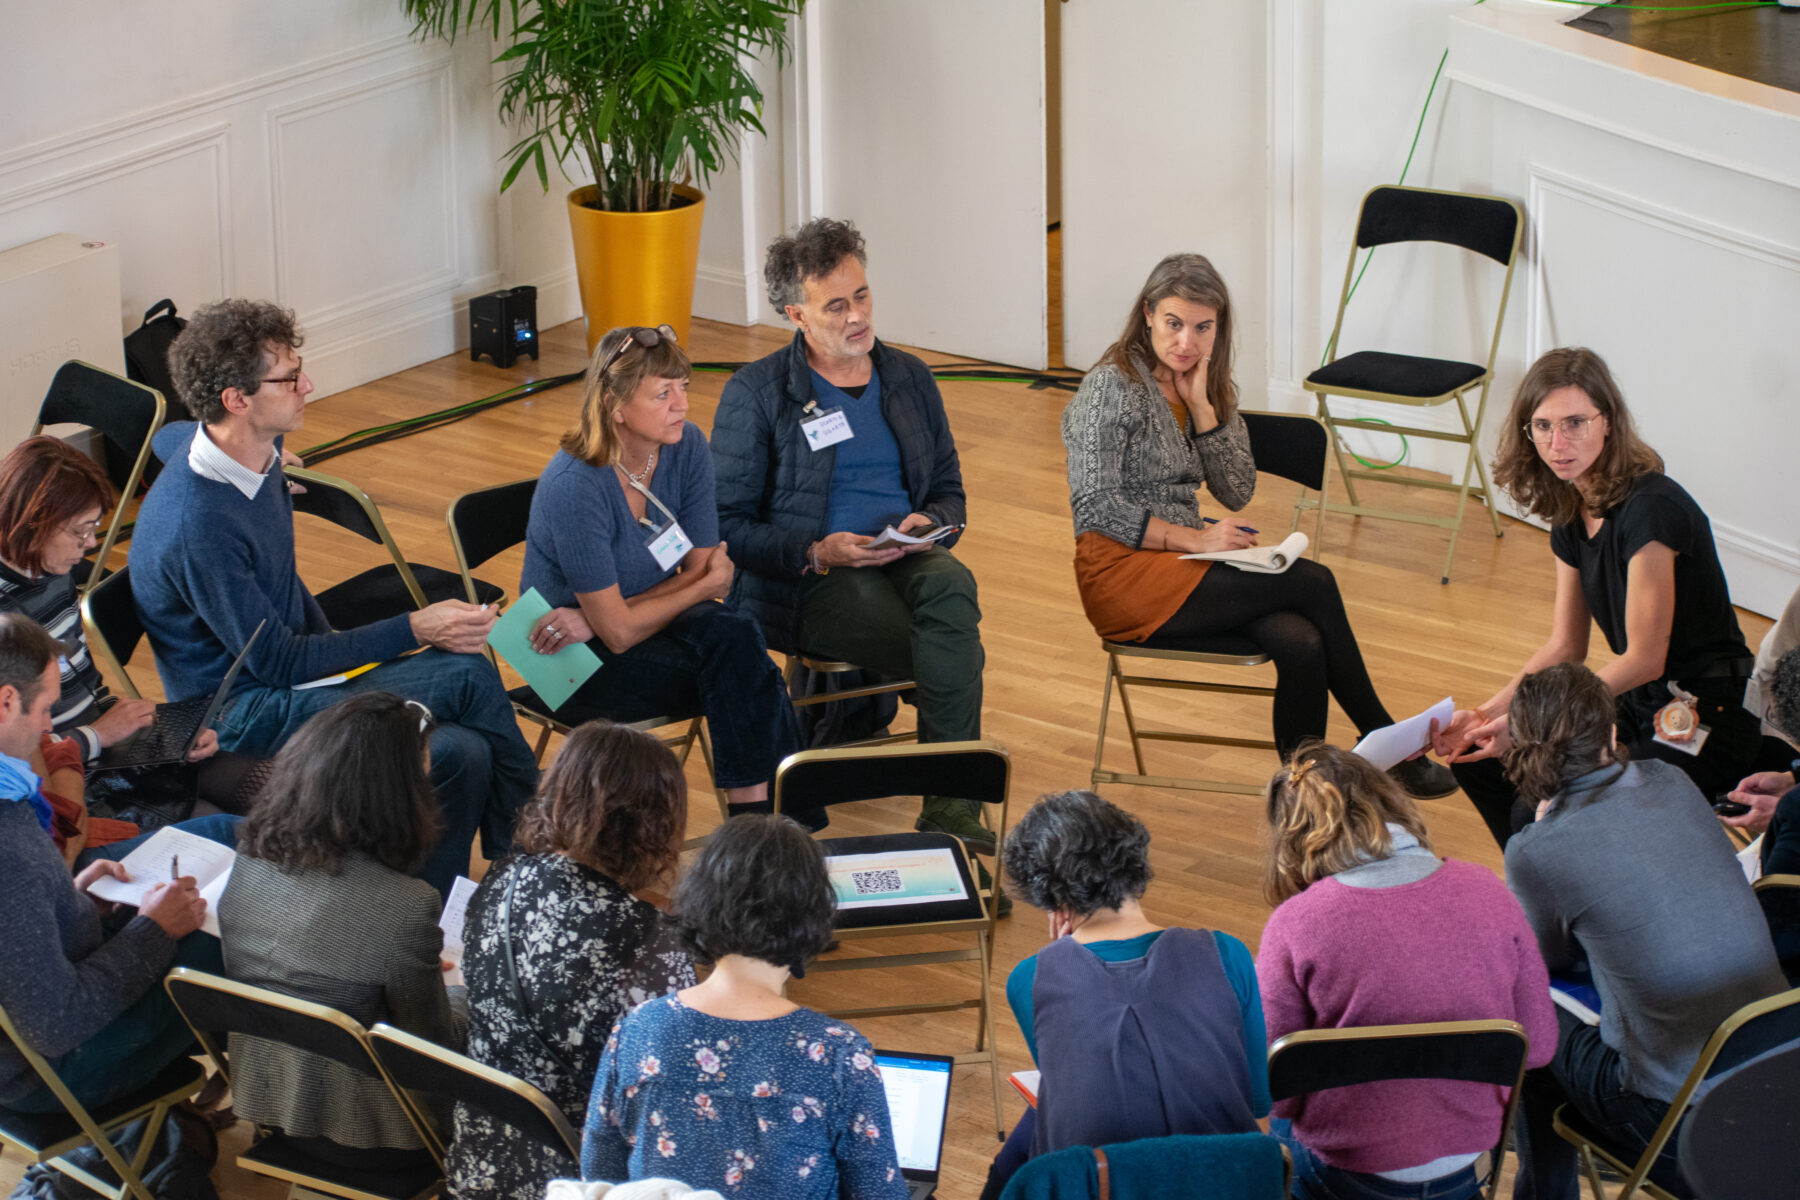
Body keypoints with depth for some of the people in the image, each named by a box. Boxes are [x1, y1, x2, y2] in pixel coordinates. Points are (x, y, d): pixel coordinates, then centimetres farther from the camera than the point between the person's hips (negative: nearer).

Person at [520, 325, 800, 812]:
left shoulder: (687, 448, -7)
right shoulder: (575, 487, -25)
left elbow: (707, 575, -6)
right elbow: (619, 633, -21)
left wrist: (595, 620, -19)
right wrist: (705, 584, -6)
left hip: (645, 622, 5)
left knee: (732, 634, -27)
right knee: (737, 663, -26)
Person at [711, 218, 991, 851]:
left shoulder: (909, 377, 16)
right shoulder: (754, 393, 1)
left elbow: (949, 490, 20)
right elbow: (730, 525, -2)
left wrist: (930, 526, -5)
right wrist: (817, 553, -17)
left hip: (904, 561, 4)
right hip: (804, 585, -4)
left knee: (952, 585, -36)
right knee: (957, 652, -32)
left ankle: (949, 811, -35)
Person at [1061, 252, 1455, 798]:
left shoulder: (1209, 388, 13)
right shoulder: (1111, 388, -9)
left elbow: (1237, 492, 5)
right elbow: (1095, 505, -16)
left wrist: (1201, 406, -6)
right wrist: (1194, 538, -19)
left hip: (1181, 561, 7)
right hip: (1123, 574, -7)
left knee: (1302, 644, -25)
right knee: (1312, 583, -20)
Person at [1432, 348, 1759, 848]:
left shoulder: (1651, 510, -21)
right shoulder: (1571, 516, 6)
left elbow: (1644, 659, -19)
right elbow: (1564, 648, 12)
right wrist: (1488, 712, -3)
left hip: (1703, 721, -9)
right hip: (1638, 707, 9)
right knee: (1478, 760, 3)